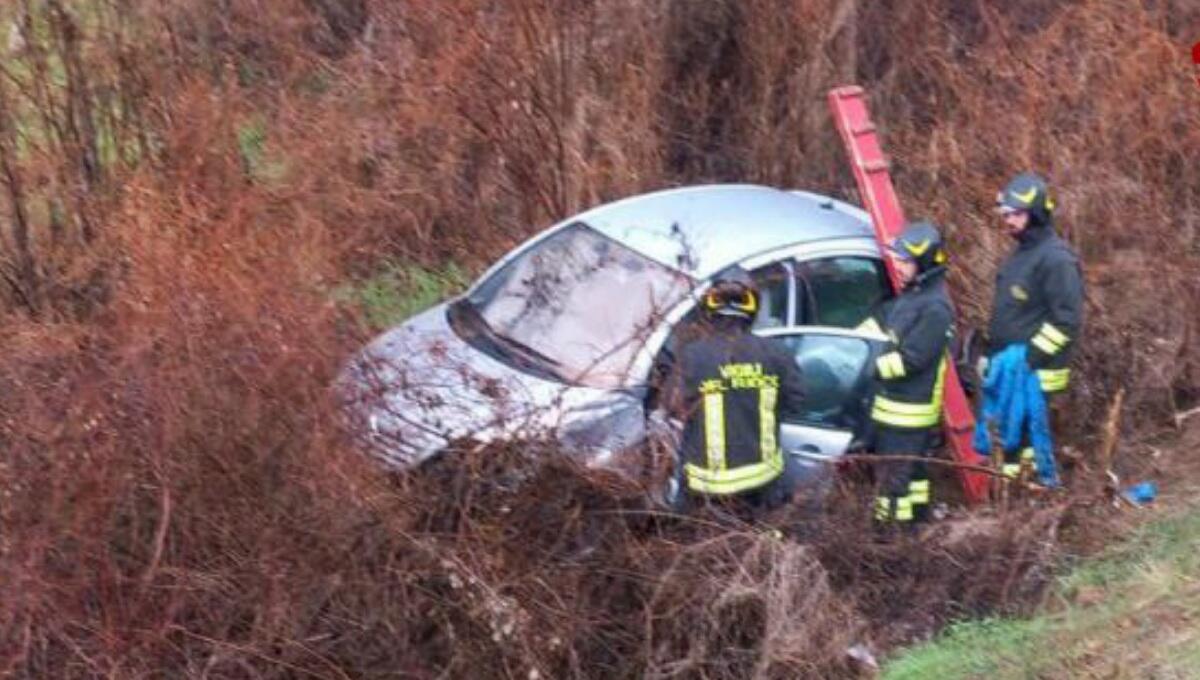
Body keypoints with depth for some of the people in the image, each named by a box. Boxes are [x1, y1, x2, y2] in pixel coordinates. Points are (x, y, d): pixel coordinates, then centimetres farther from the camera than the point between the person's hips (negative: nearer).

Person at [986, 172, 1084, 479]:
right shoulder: (1021, 252, 14)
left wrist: (1032, 356, -22)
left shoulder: (1056, 258, -17)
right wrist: (992, 353, 20)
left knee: (1027, 437, -7)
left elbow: (1068, 319, -21)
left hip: (1034, 373, -10)